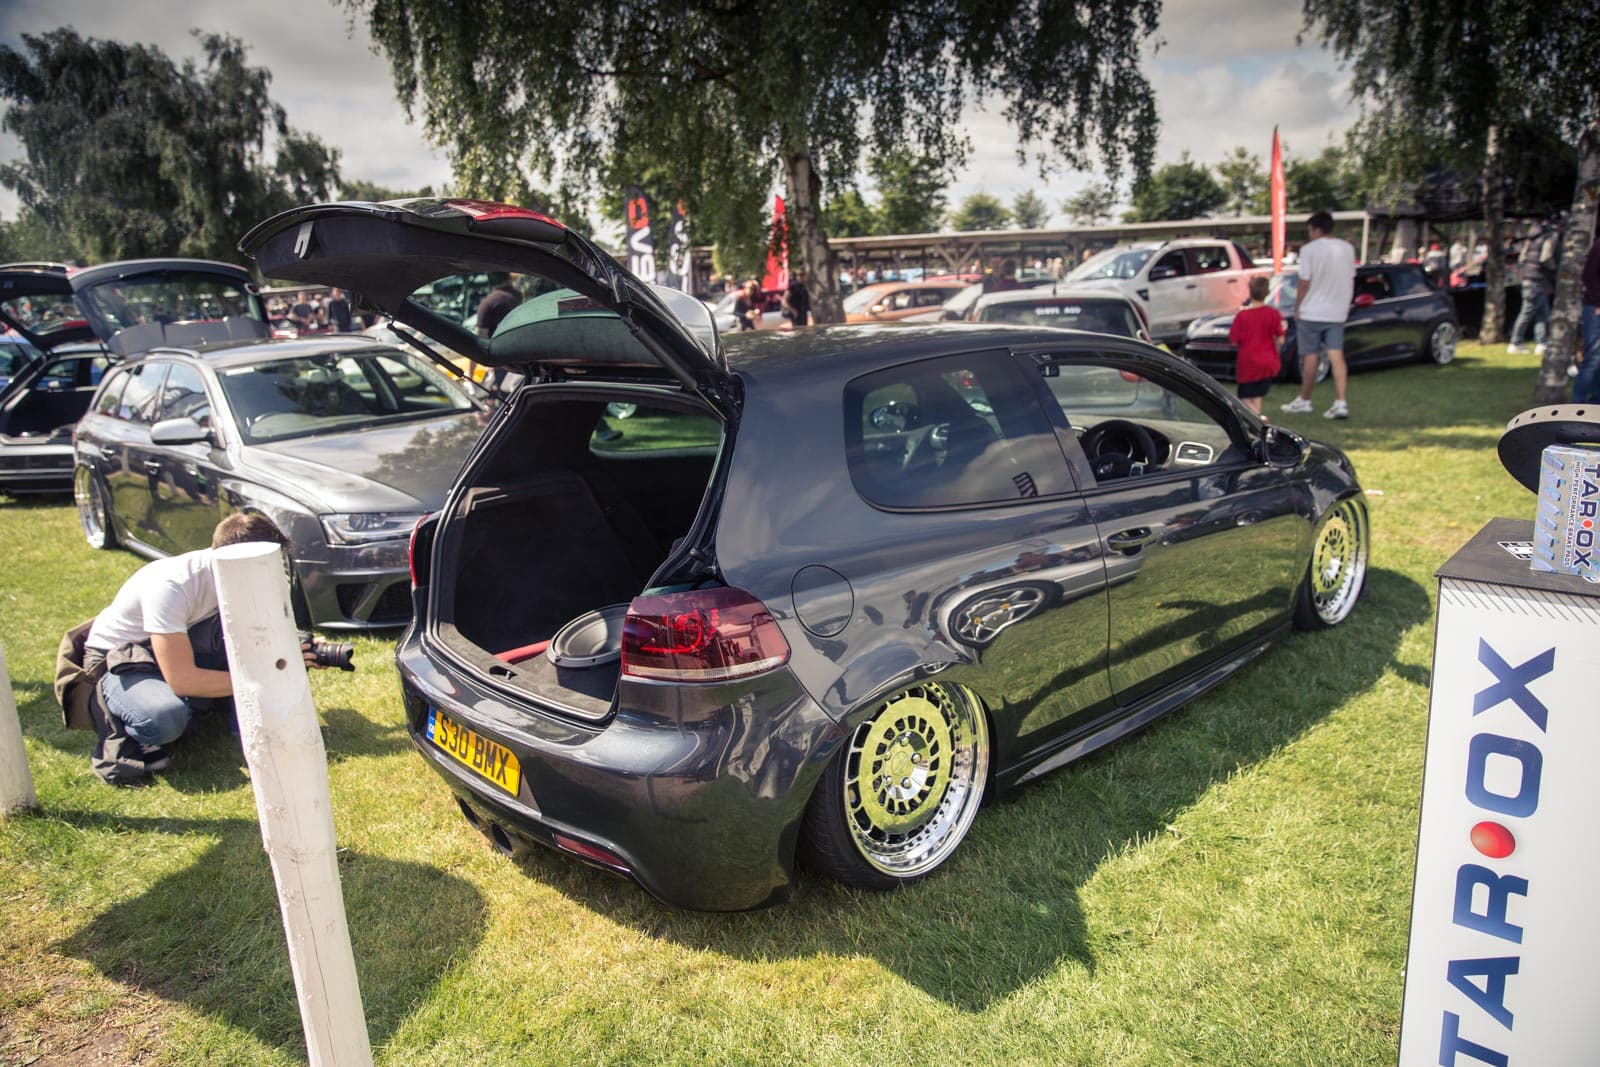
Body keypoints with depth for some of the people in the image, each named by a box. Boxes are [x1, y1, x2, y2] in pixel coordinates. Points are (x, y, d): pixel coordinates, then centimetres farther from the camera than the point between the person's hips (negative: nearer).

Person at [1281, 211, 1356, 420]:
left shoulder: (1310, 249, -11)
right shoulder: (1347, 248, 7)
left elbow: (1304, 283, -12)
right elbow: (1351, 281, 13)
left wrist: (1297, 308, -1)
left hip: (1312, 312, -5)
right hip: (1338, 313, 5)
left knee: (1310, 357, 4)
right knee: (1337, 357, 1)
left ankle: (1304, 400, 15)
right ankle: (1340, 403, -7)